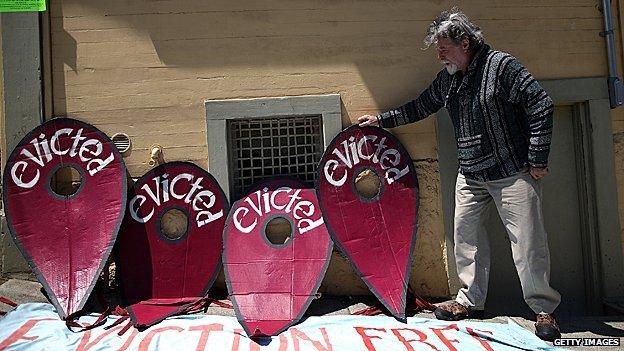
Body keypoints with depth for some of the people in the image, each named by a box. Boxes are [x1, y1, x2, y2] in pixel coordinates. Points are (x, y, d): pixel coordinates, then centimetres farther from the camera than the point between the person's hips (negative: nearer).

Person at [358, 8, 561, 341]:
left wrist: (537, 160, -12)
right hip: (470, 176, 7)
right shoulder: (446, 79, 9)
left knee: (527, 240, -3)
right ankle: (470, 299, 23)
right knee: (465, 235, 8)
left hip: (512, 172, -6)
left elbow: (542, 107, -12)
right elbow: (420, 107, 22)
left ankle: (543, 310, 13)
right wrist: (381, 119, 19)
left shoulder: (501, 65, -11)